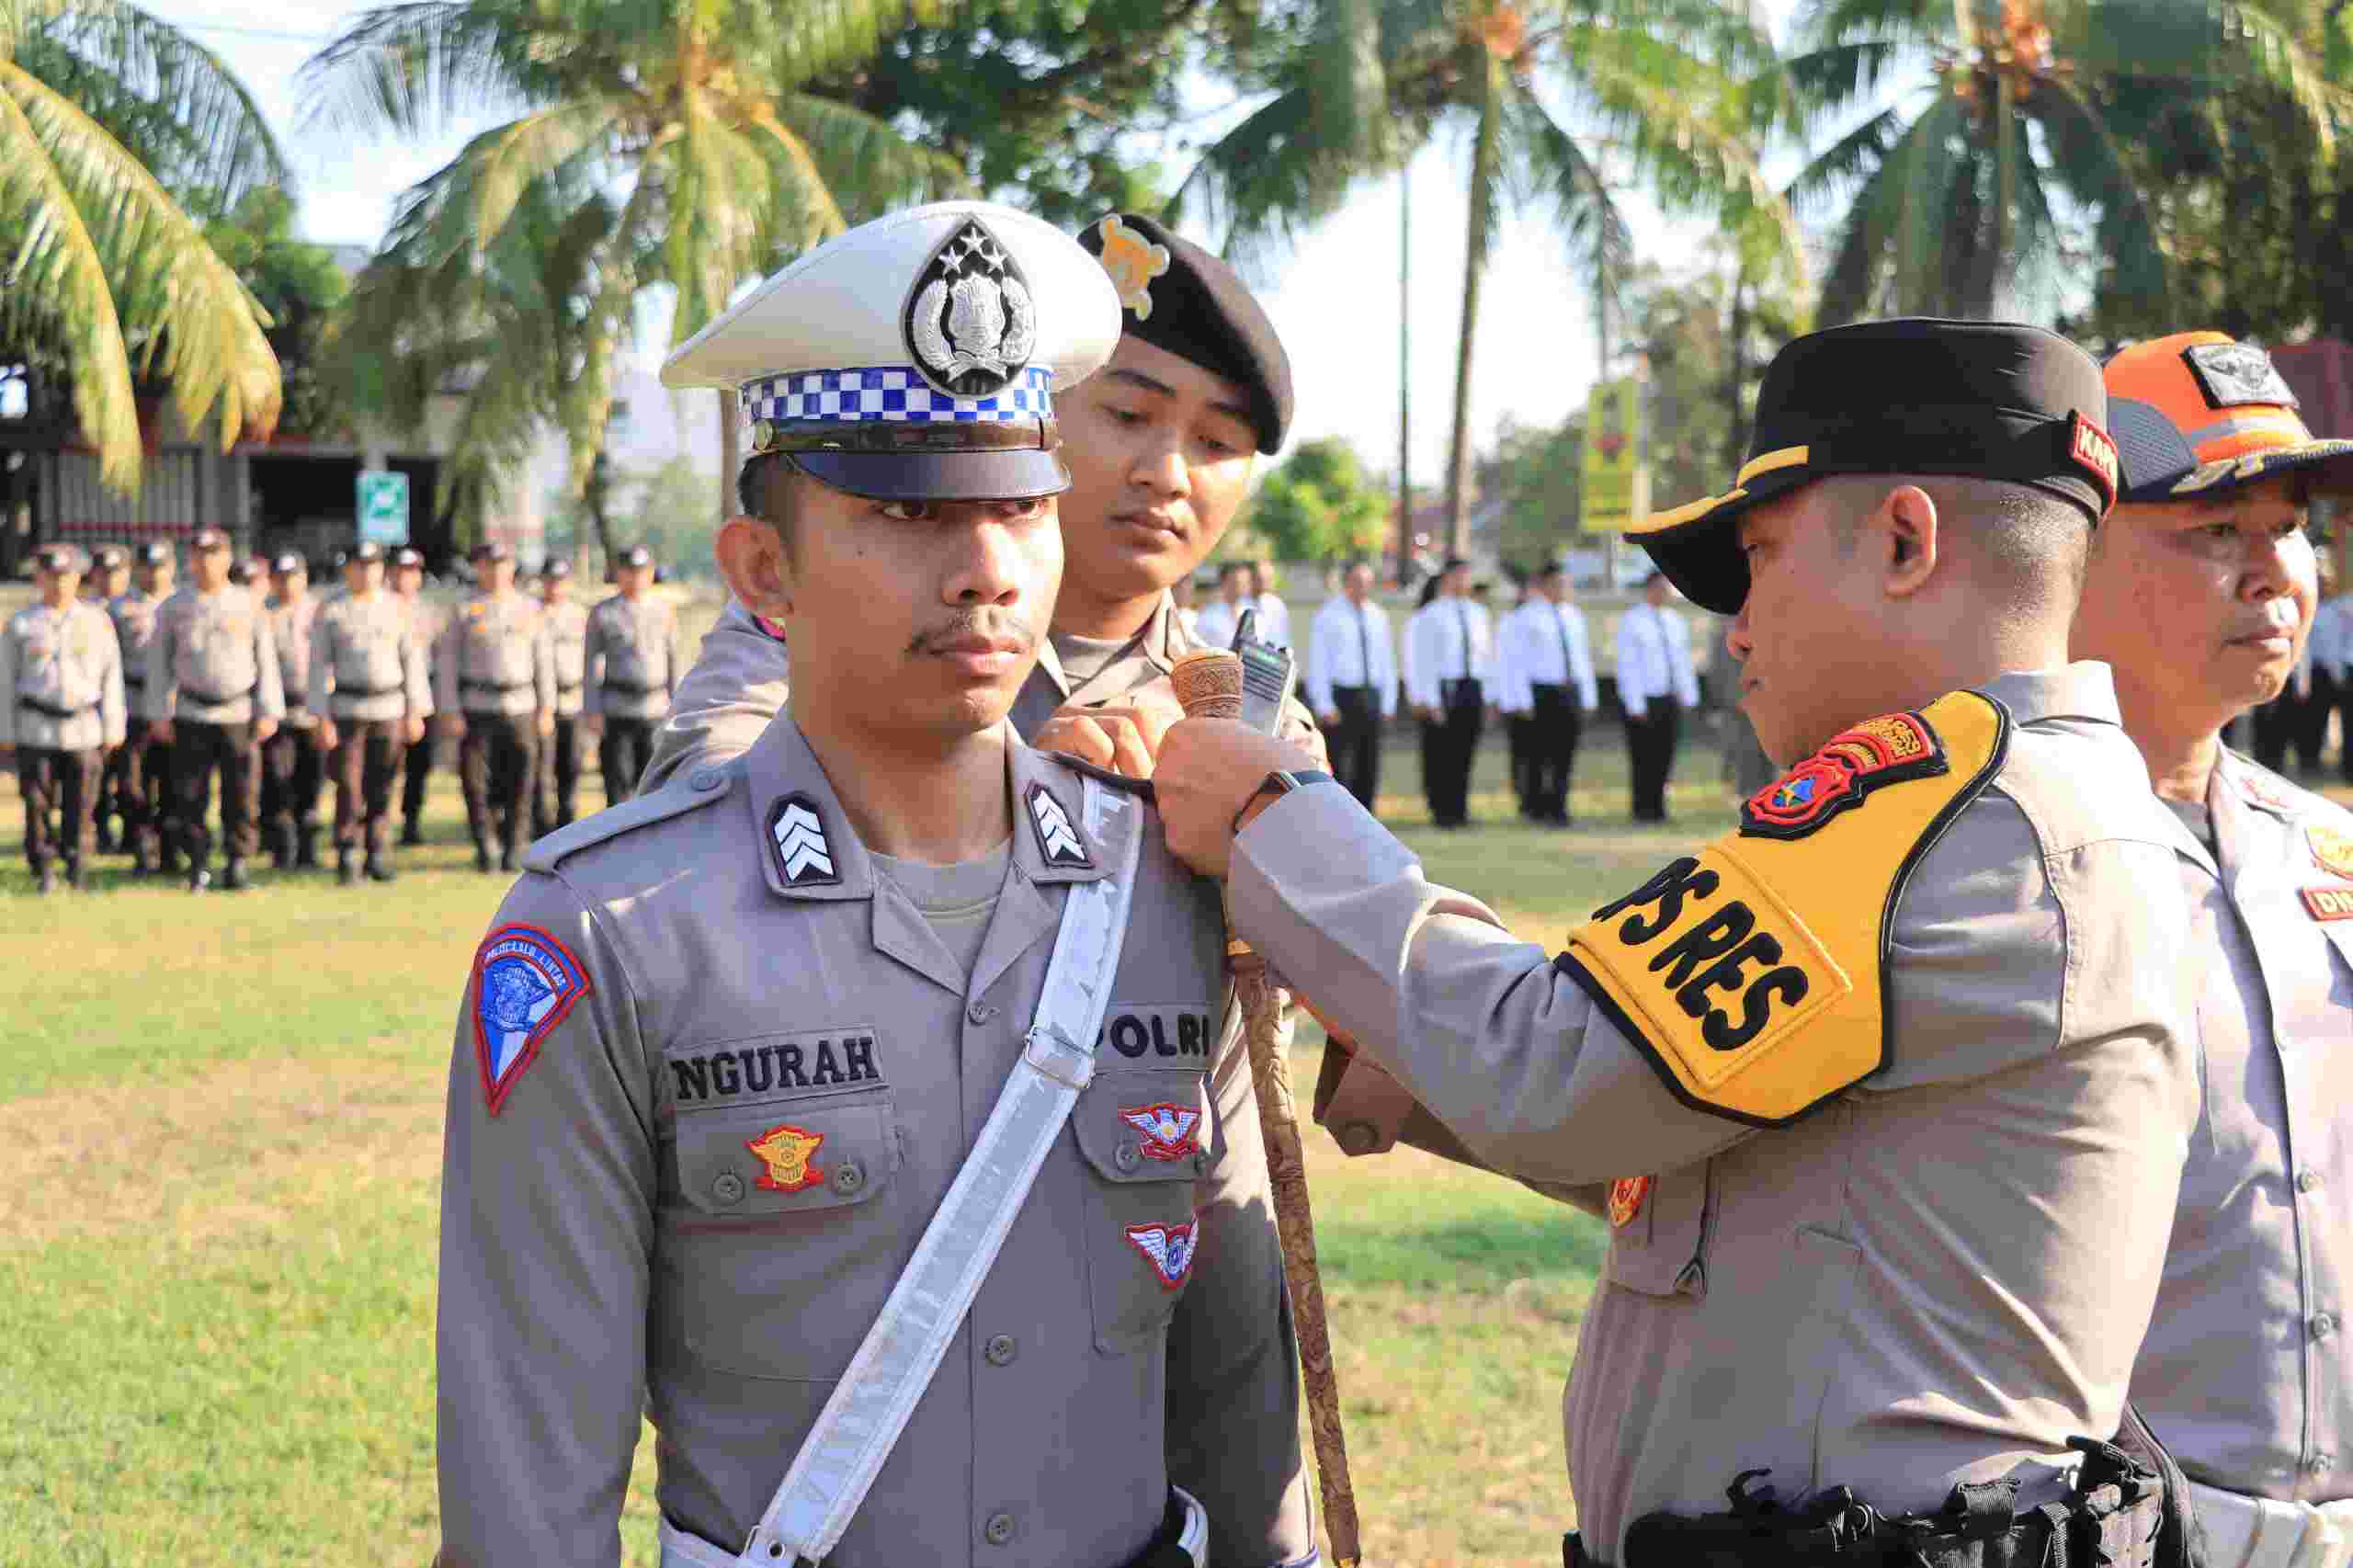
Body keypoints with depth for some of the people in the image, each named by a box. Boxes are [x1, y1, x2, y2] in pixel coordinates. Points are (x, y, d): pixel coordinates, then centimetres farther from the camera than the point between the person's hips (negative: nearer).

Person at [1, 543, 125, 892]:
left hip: (84, 728, 0)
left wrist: (112, 729, 5)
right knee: (38, 802, -1)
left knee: (81, 803, -1)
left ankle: (78, 869, 9)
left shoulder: (97, 621, 7)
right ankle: (43, 869, 9)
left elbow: (111, 677, 9)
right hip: (36, 729, 0)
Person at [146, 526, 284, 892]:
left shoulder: (248, 605, 4)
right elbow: (159, 662, 7)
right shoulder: (173, 608, 4)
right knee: (190, 796, -2)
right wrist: (160, 714, 1)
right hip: (192, 715, 0)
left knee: (242, 794, -1)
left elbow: (266, 661, 6)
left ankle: (238, 865, 9)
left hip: (240, 714, 0)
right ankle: (198, 866, 8)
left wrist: (268, 711, 1)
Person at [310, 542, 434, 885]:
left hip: (389, 711, 2)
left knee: (381, 789, 4)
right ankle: (347, 860, 1)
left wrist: (417, 712, 2)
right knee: (348, 788, -5)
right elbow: (319, 666, -2)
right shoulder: (330, 613, 0)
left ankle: (377, 855, 14)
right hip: (347, 711, -2)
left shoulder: (397, 610, 6)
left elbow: (413, 662, 7)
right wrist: (322, 719, -8)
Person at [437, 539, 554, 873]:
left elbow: (544, 661, 10)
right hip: (476, 710, -2)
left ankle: (513, 849, 11)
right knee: (475, 782, -3)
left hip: (520, 708, 2)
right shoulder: (464, 611, -1)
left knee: (518, 784, 0)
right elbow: (446, 662, -2)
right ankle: (483, 849, 10)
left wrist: (547, 708, 5)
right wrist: (450, 712, -8)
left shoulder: (529, 610, 7)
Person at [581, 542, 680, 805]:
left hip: (656, 709, 2)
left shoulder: (665, 611, 7)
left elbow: (675, 661, 9)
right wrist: (593, 712, -6)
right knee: (618, 782, -2)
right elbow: (592, 663, 0)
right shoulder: (602, 614, 1)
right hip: (617, 711, -2)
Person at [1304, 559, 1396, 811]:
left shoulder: (1377, 616, 13)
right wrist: (1324, 705, -12)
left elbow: (1386, 661, 16)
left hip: (1371, 696, 5)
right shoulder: (1328, 615, -2)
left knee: (1369, 765, 7)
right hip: (1340, 695, -5)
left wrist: (1388, 703, 9)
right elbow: (1317, 664, -5)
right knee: (1337, 765, -7)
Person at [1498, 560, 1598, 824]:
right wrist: (1523, 701, -13)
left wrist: (1588, 698, 12)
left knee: (1565, 755, 5)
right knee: (1539, 754, -1)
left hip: (1571, 692, 5)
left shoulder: (1574, 617, 14)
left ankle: (1557, 809, 10)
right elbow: (1516, 661, -8)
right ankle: (1533, 805, 11)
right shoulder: (1525, 618, -5)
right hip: (1541, 692, -5)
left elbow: (1582, 658, 17)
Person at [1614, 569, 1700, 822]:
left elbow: (1683, 661, 14)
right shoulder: (1632, 622, -5)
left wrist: (1688, 695, 6)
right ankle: (1643, 809, 4)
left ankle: (1657, 806, 13)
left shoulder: (1674, 622, 12)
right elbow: (1628, 666, -10)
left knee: (1664, 755, 5)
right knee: (1643, 758, -3)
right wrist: (1636, 705, -15)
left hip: (1670, 700, 5)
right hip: (1643, 700, -5)